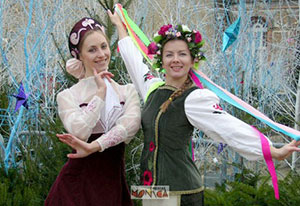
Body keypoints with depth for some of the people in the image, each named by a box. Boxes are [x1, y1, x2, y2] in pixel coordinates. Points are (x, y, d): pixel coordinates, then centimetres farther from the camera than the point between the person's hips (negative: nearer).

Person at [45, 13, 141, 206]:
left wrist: (95, 145, -25)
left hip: (114, 181, 2)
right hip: (79, 181, -2)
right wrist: (100, 92, -9)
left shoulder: (128, 92, 6)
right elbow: (80, 132, -17)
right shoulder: (68, 96, 0)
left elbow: (131, 124, -13)